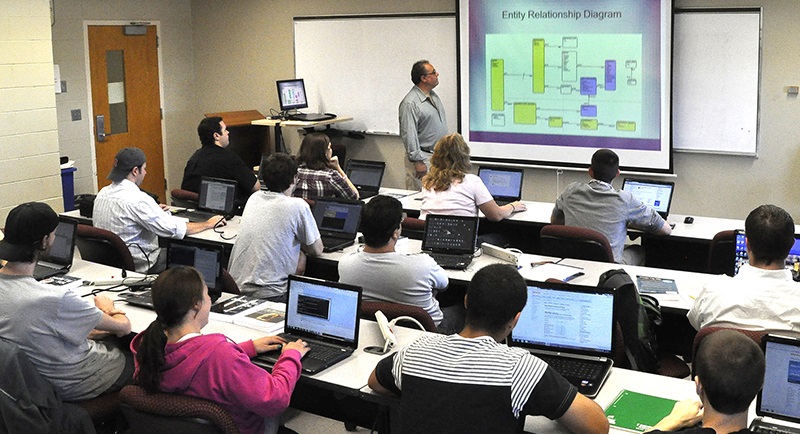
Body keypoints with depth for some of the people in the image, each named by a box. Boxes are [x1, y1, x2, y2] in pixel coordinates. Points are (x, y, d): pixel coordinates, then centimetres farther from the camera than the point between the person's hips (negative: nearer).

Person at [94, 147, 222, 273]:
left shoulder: (103, 193, 2)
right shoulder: (137, 199, -25)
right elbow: (175, 229, -22)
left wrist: (154, 212, 24)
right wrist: (208, 224, -8)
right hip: (139, 266, -9)